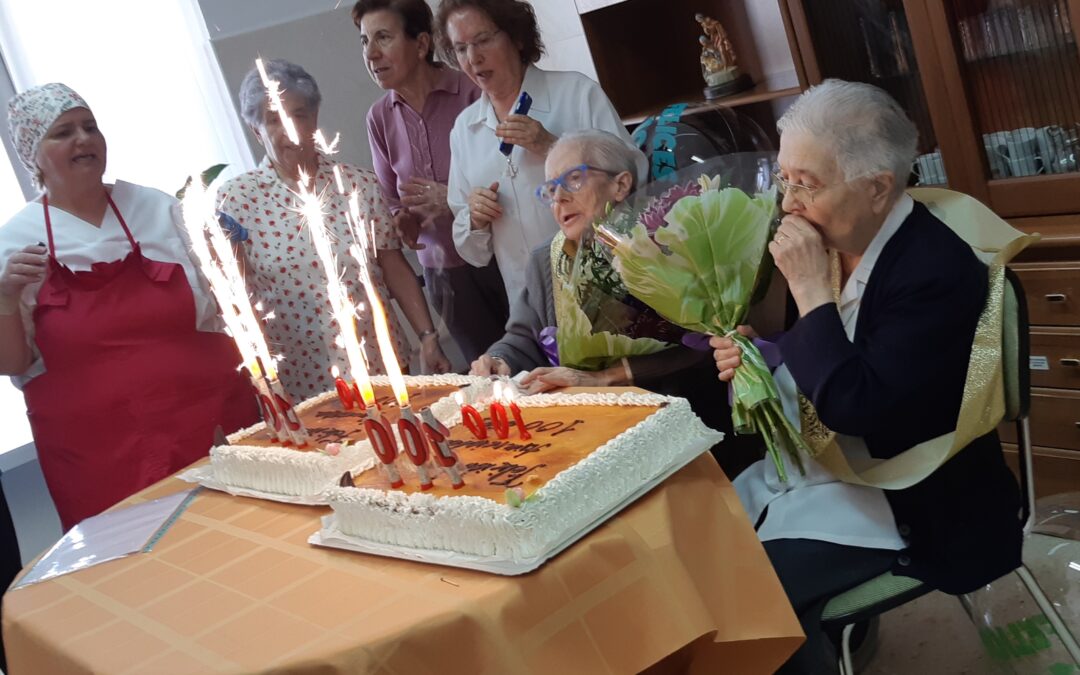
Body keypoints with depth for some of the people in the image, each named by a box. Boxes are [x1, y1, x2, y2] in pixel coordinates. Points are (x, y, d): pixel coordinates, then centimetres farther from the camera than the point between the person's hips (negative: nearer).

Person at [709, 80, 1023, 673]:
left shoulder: (938, 270, -23)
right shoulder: (834, 243, 0)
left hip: (902, 500, -8)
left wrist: (810, 287, -25)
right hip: (810, 466, 8)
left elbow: (854, 406, -28)